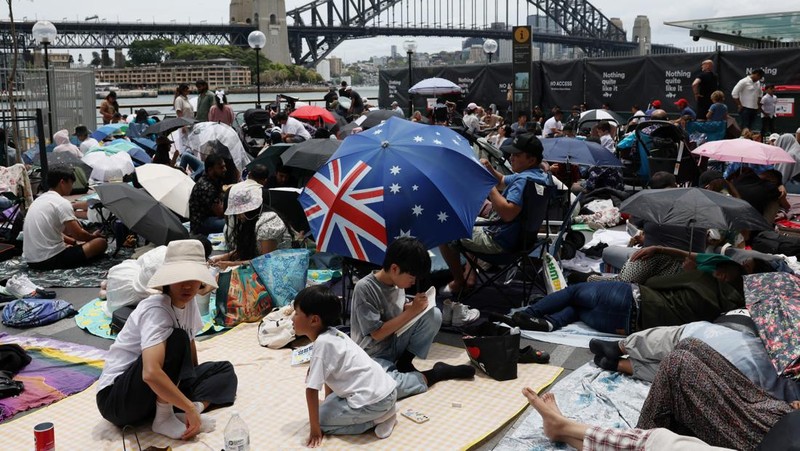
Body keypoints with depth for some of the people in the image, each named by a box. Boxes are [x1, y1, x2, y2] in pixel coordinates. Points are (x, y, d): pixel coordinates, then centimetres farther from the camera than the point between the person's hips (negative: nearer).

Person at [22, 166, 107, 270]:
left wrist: (75, 242, 23)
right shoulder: (62, 203, -12)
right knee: (101, 242, -3)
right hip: (50, 260, -9)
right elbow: (78, 234, -11)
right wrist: (93, 236, 9)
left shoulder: (39, 200, 16)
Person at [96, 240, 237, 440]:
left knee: (225, 371, 6)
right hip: (116, 397, -9)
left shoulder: (188, 303, -1)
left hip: (156, 392, 9)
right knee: (177, 339, -27)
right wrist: (190, 409, -31)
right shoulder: (155, 310, -25)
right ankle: (163, 418, -19)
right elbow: (151, 373, -39)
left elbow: (190, 350, 15)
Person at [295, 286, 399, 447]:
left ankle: (376, 419, -1)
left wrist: (315, 429, -10)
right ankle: (382, 413, 14)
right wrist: (328, 403, 27)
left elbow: (311, 390, -17)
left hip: (372, 401, -9)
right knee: (329, 407, 28)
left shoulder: (322, 343, -17)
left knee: (322, 419, 1)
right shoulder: (333, 334, 9)